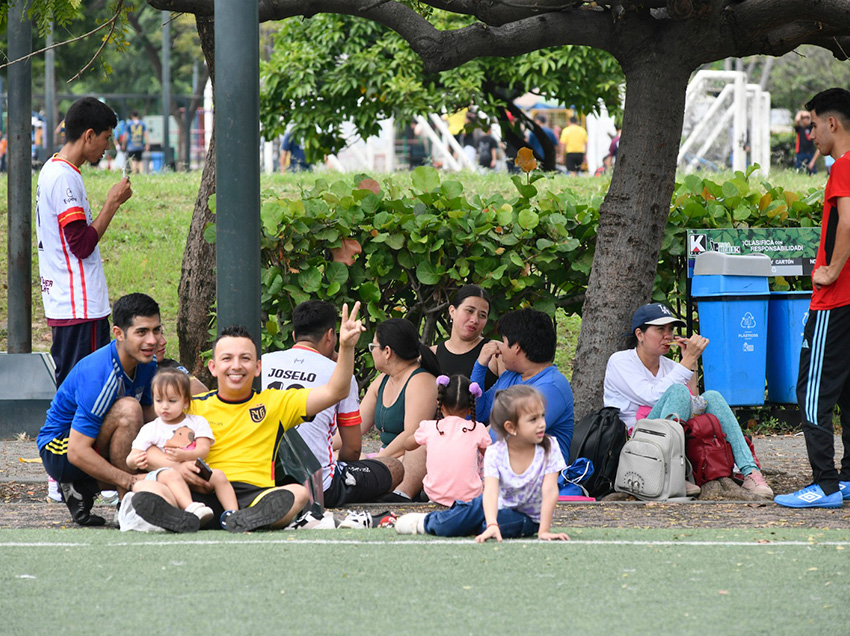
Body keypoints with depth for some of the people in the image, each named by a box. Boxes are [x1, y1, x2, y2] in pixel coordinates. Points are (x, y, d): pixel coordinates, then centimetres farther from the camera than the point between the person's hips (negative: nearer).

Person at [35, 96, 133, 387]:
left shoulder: (53, 170, 15)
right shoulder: (64, 178, -17)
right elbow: (82, 244, -19)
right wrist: (112, 202, -12)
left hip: (62, 304, 10)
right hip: (80, 308, -10)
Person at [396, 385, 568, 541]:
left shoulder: (549, 448, -19)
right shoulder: (495, 453, -19)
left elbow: (549, 490, -24)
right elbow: (491, 490, -32)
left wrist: (544, 531, -33)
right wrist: (492, 525, -50)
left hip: (529, 517, -1)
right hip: (499, 504, 1)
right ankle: (428, 521, 10)